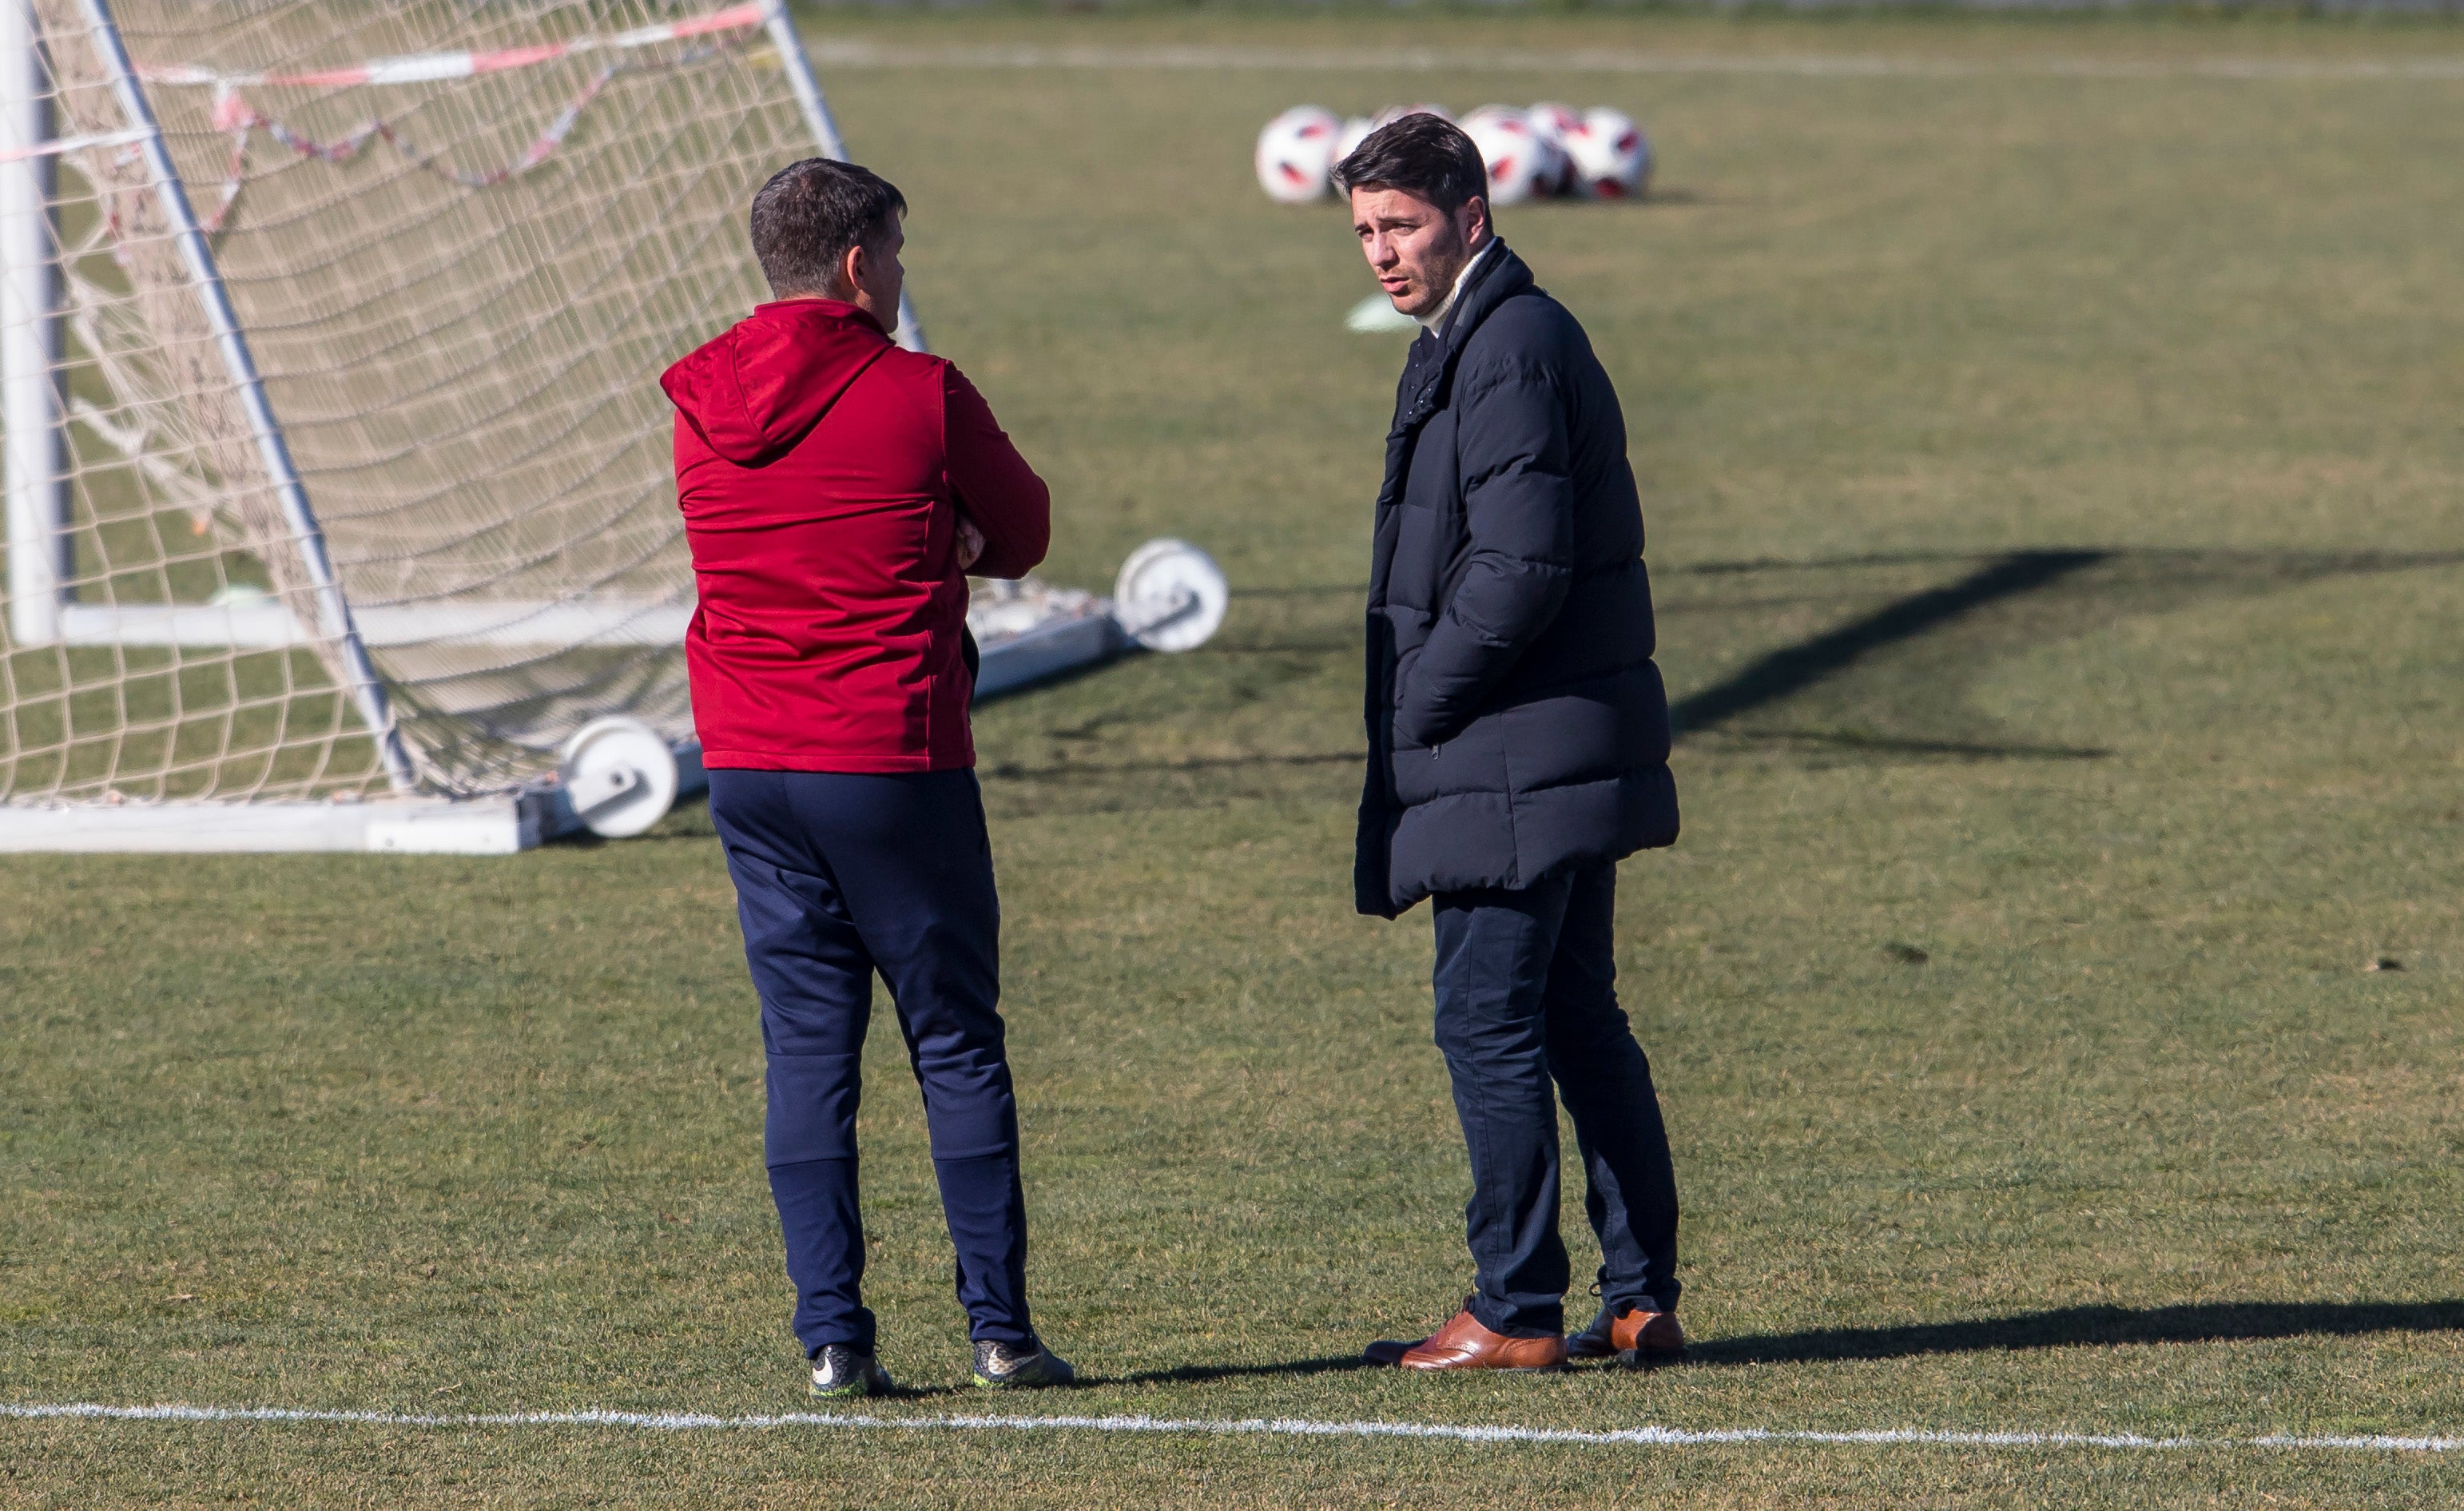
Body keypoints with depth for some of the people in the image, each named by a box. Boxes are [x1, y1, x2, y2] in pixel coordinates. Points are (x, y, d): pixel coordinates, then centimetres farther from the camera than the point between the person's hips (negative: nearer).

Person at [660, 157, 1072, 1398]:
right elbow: (1022, 533, 6)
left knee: (806, 1053, 6)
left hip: (747, 768, 4)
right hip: (896, 767, -4)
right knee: (958, 1047, 5)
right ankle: (1000, 1329, 5)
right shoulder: (922, 397, -8)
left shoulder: (701, 402, 5)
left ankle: (832, 1335, 2)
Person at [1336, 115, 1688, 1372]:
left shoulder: (1507, 348, -15)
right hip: (1574, 747, 10)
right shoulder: (1492, 338, 17)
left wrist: (1415, 711, -13)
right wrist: (1419, 715, 13)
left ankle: (1517, 1313, -2)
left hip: (1512, 753, -10)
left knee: (1489, 1022, -6)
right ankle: (1641, 1303, 15)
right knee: (1578, 1023, 12)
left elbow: (1520, 568, -23)